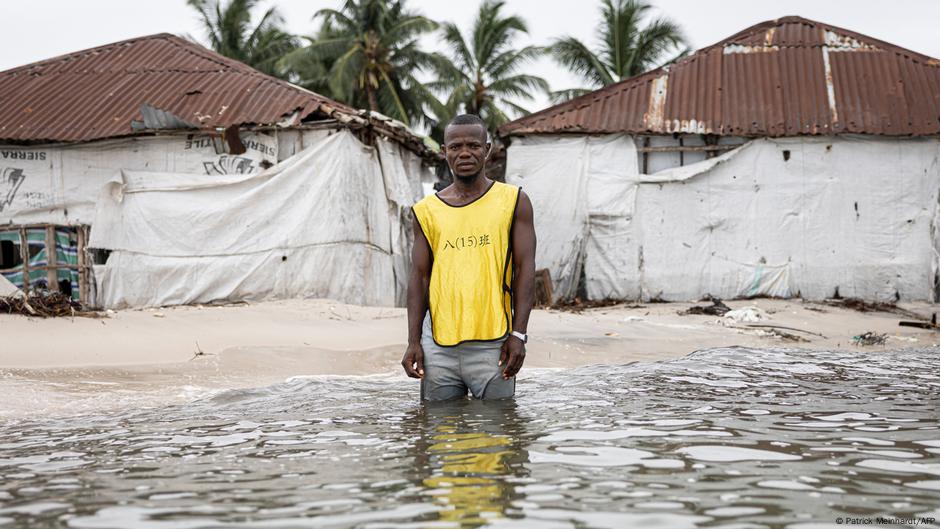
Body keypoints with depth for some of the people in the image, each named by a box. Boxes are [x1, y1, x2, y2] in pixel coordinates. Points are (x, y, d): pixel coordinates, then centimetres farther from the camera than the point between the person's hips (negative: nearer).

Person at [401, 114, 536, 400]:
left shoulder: (512, 201, 3)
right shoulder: (427, 210, 9)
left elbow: (525, 269, -1)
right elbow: (419, 276, 9)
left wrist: (518, 334, -9)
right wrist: (413, 342, 1)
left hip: (492, 344, -2)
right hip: (438, 347, 2)